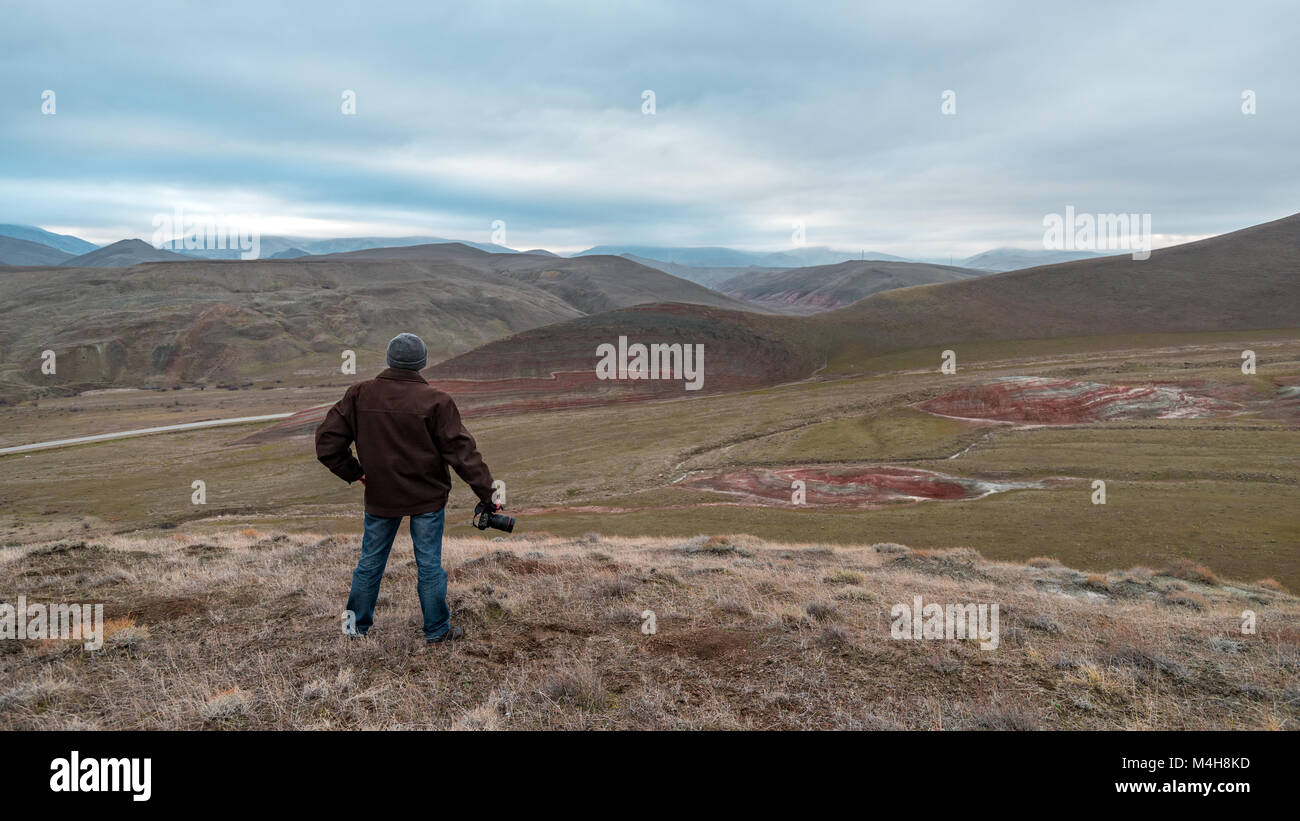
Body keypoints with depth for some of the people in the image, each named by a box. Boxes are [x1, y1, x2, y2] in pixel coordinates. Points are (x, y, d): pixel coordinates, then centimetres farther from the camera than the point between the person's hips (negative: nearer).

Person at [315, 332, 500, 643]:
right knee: (429, 564, 8)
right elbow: (462, 451, -15)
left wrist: (354, 472, 9)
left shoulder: (359, 395, -5)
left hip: (379, 497, 3)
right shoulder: (435, 401, -15)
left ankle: (357, 624, 32)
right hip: (427, 498, -3)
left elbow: (327, 442, -3)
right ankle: (437, 630, 20)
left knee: (371, 560, 18)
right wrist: (487, 494, -10)